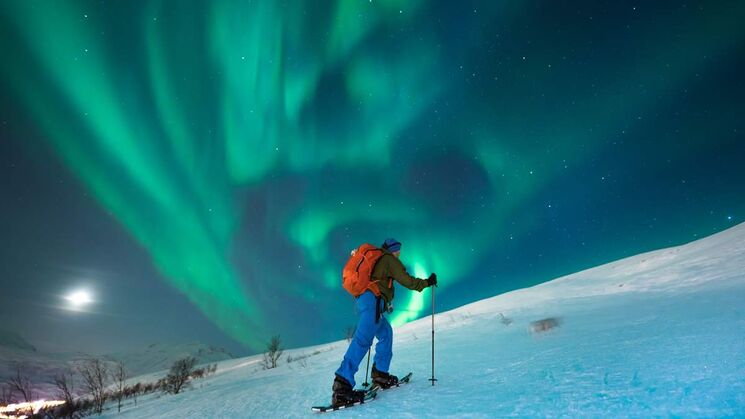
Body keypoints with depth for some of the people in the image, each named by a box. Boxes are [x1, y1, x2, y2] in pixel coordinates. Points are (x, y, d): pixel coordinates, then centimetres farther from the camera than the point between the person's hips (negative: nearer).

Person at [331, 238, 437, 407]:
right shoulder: (389, 259, 4)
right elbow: (407, 281, 0)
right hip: (373, 300, -9)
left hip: (362, 299, 10)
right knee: (363, 339, -19)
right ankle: (342, 385, -30)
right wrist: (427, 282, 14)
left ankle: (380, 374, 17)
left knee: (385, 333, 20)